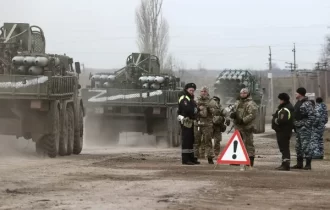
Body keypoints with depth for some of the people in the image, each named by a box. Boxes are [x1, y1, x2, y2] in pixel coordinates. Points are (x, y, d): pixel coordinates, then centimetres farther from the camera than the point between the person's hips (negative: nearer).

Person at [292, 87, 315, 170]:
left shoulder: (307, 103, -13)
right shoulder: (298, 103, 16)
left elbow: (312, 116, -18)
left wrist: (306, 125, -19)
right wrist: (295, 125, 16)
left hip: (305, 129, -10)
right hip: (298, 128, 10)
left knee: (306, 146, -8)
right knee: (298, 147, 13)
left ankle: (308, 164, -5)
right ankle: (299, 164, 20)